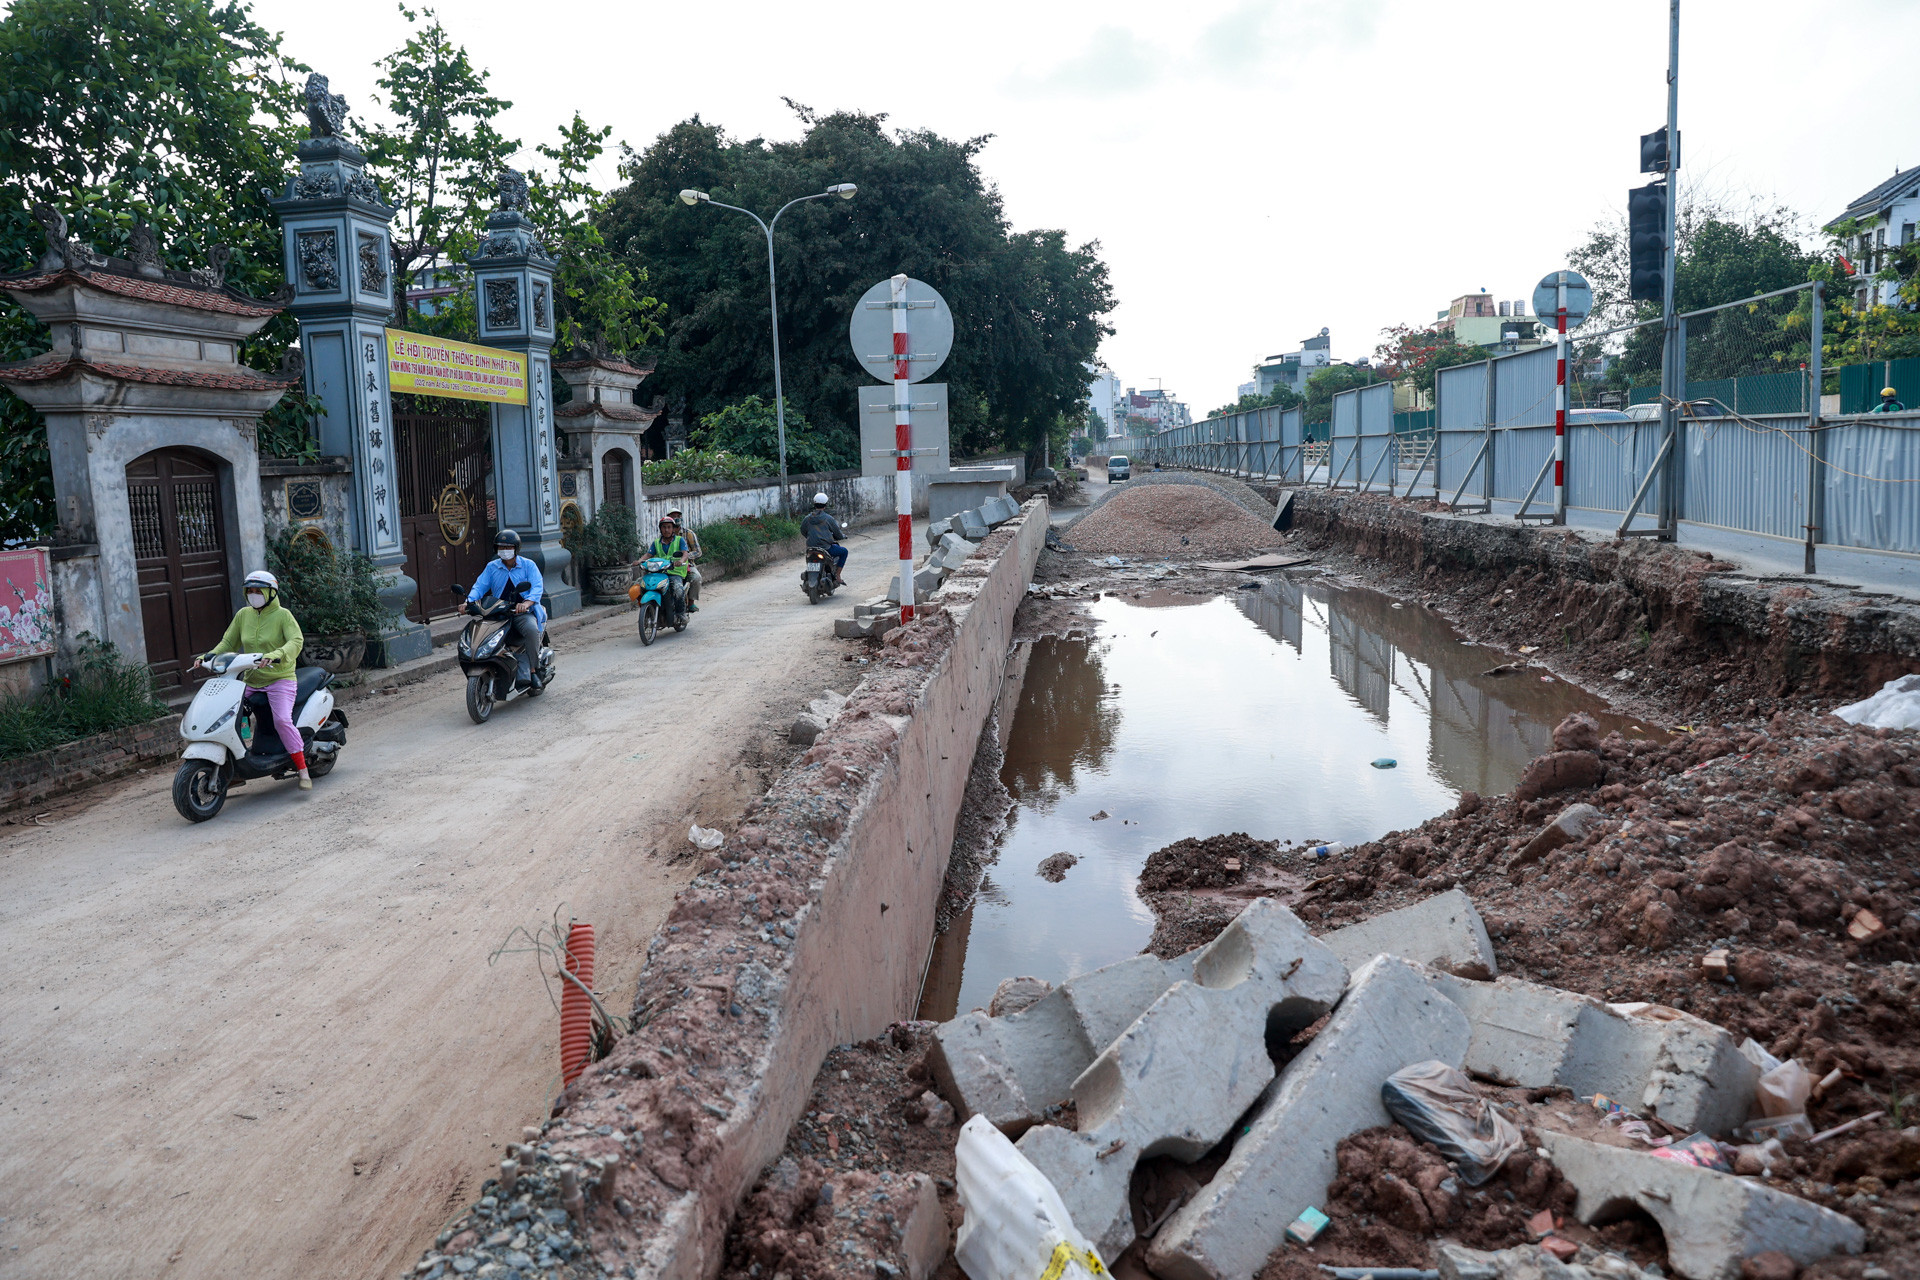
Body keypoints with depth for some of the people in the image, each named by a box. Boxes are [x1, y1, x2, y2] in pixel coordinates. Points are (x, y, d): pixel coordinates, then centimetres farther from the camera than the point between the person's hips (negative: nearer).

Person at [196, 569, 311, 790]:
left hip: (279, 679, -6)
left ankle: (303, 771, -18)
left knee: (282, 720, -25)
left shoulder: (283, 615, -6)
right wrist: (207, 657, -2)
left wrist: (275, 655, -38)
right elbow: (228, 642, 15)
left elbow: (296, 641, -20)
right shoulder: (243, 615, 11)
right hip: (250, 681, 6)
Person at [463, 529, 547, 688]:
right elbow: (479, 586, 6)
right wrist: (469, 601, -16)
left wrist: (527, 603, -30)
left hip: (524, 612, -4)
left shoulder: (528, 565, 5)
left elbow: (537, 587, -9)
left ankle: (533, 669, -20)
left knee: (531, 629, -36)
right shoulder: (492, 567, 16)